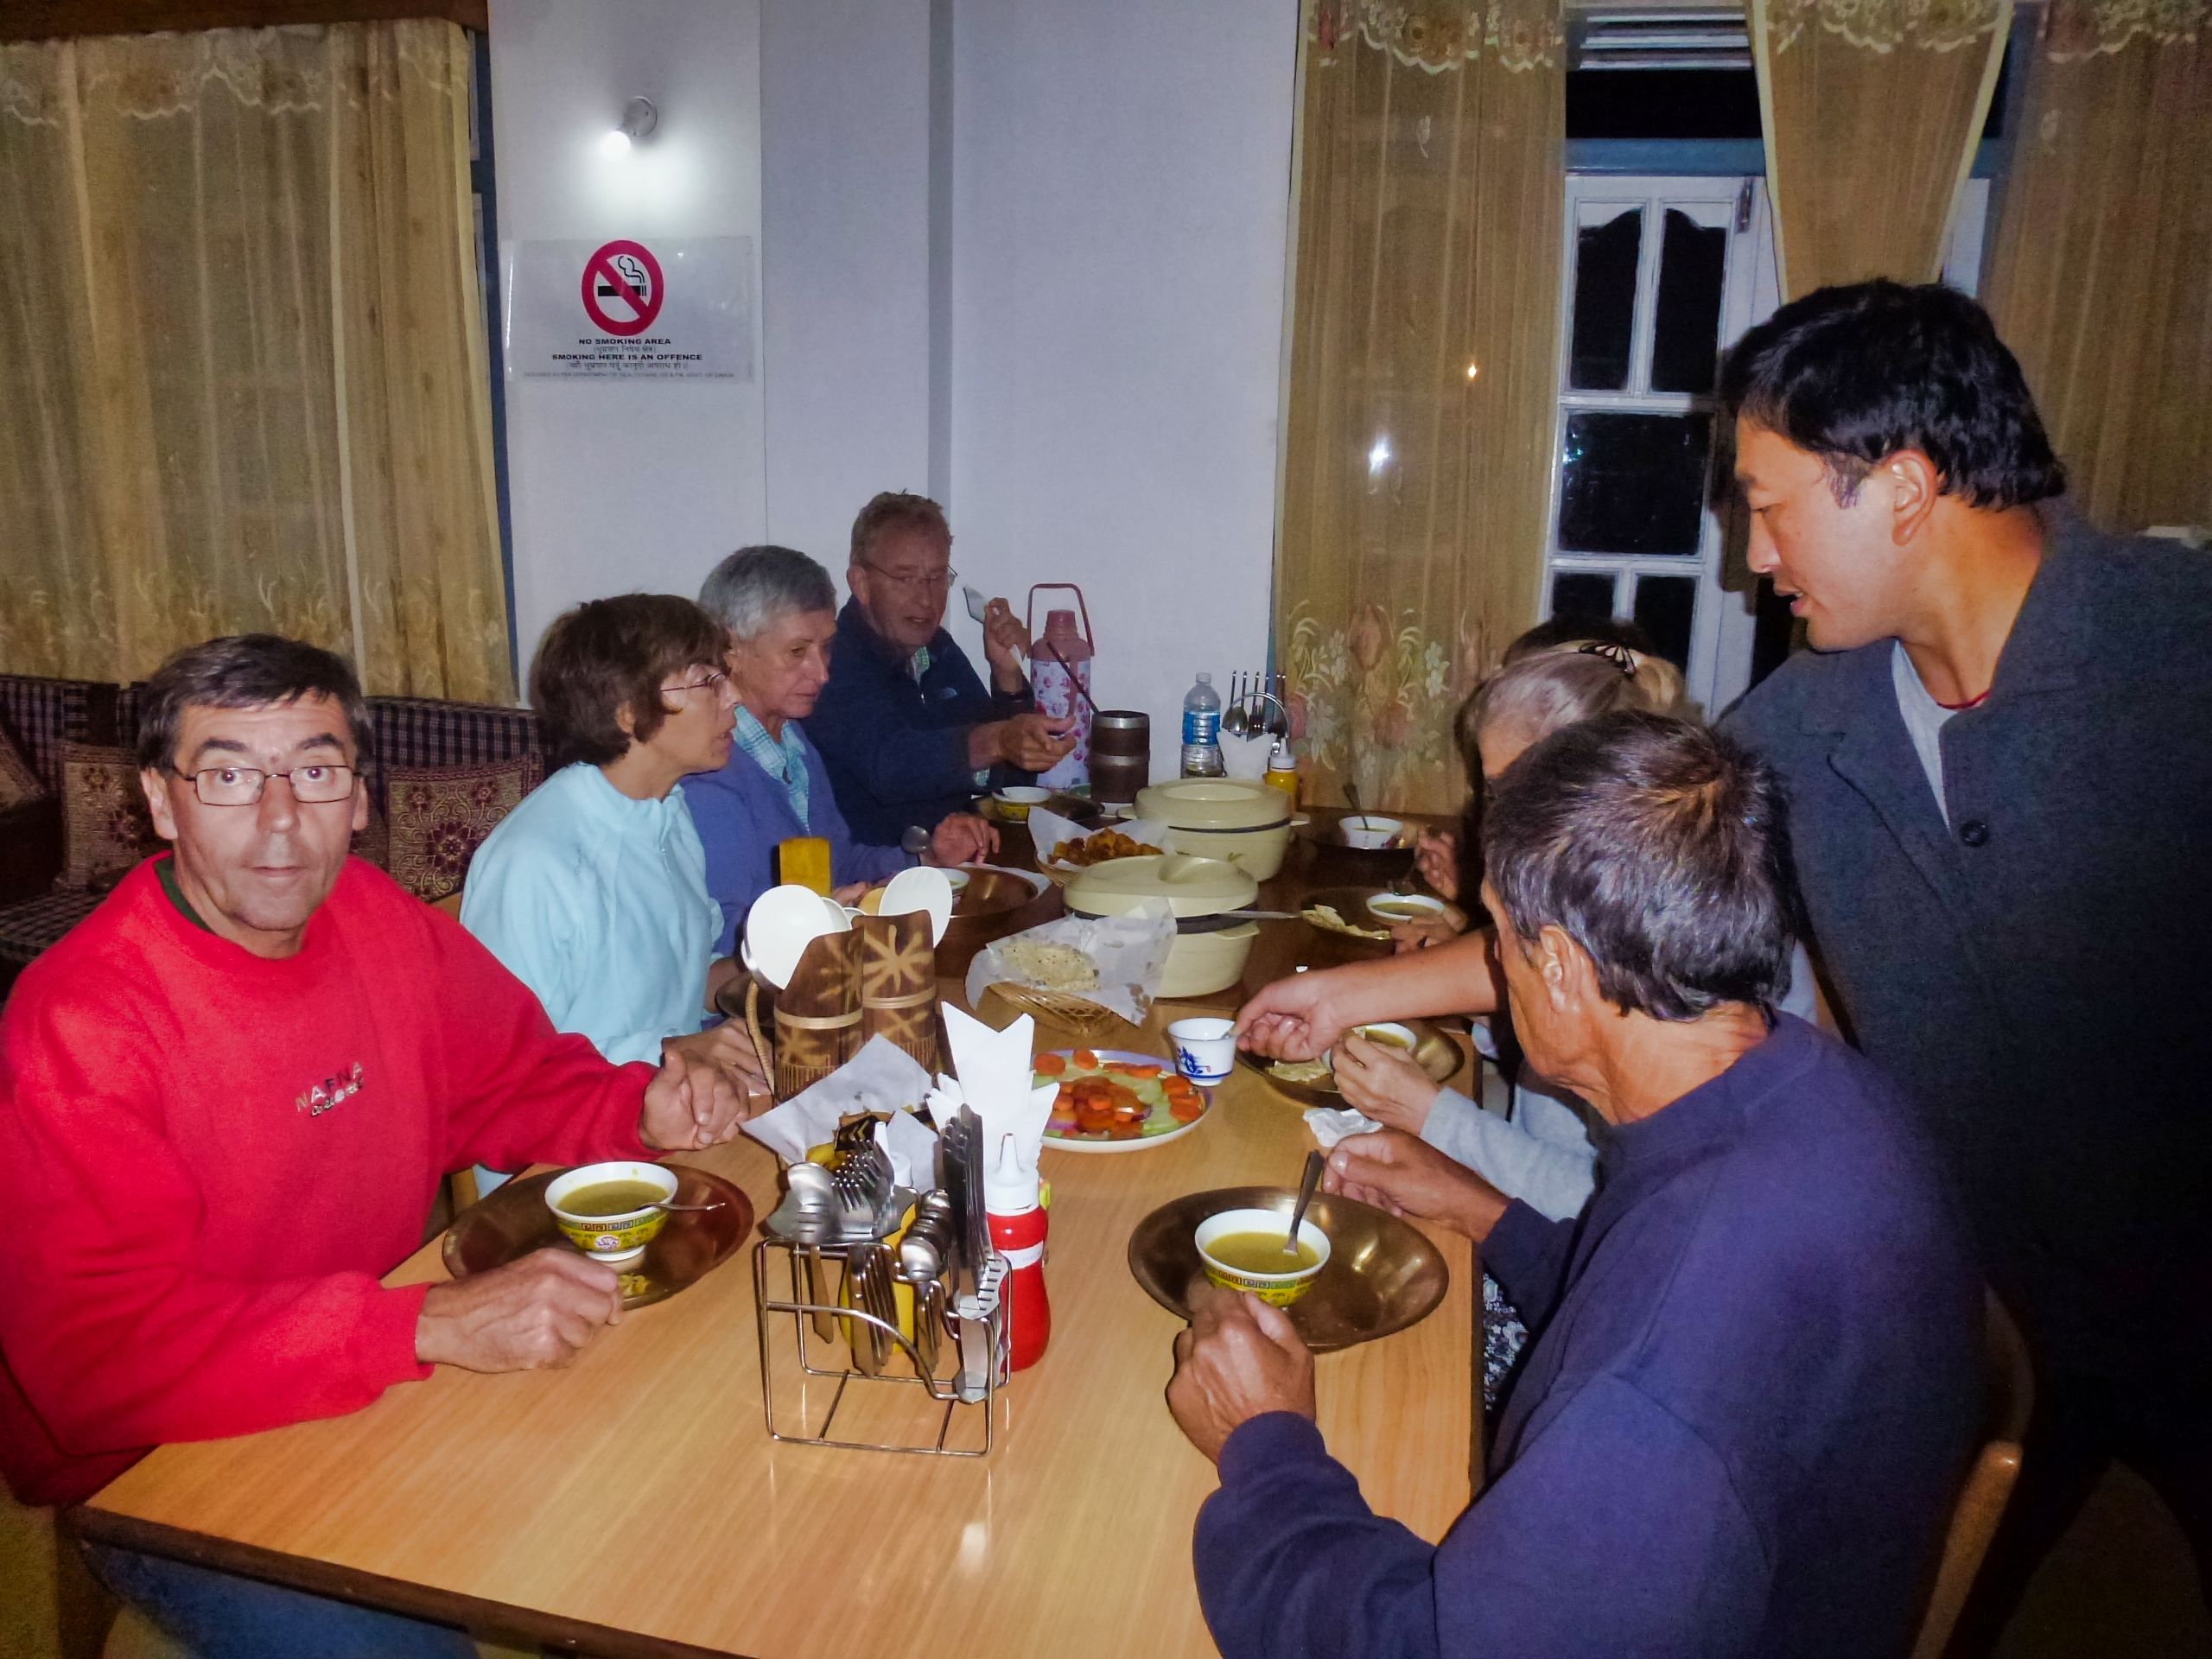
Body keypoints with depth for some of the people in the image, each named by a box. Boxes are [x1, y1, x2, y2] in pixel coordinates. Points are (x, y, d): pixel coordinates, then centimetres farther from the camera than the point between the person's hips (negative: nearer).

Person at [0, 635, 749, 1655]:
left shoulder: (375, 917, -4)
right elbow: (98, 1352, -28)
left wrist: (640, 1111, -14)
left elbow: (512, 1076, 8)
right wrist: (431, 1323, -36)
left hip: (387, 1381, 5)